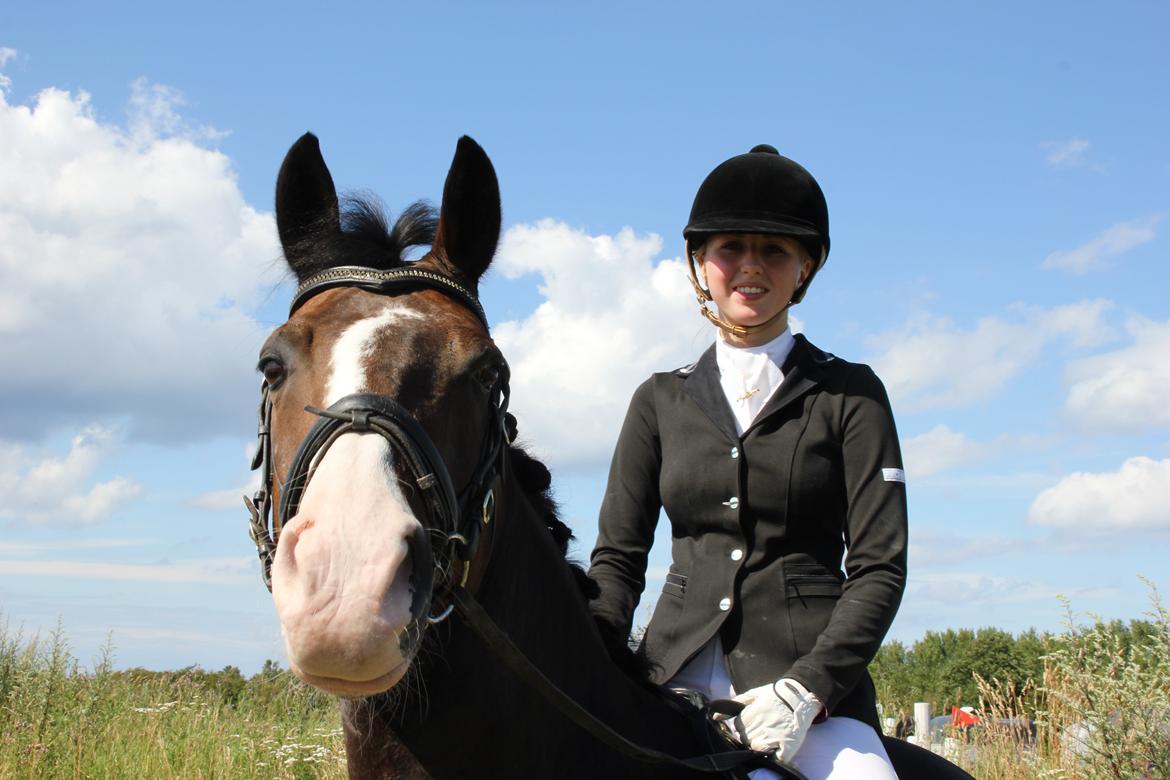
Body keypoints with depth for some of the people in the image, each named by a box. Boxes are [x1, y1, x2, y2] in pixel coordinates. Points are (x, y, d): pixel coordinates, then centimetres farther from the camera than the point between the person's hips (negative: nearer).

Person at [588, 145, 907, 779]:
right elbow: (618, 554, 12)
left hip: (813, 683, -2)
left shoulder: (850, 395, 6)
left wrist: (805, 689, -14)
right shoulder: (660, 402, 14)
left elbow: (880, 567, 0)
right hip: (675, 678, 2)